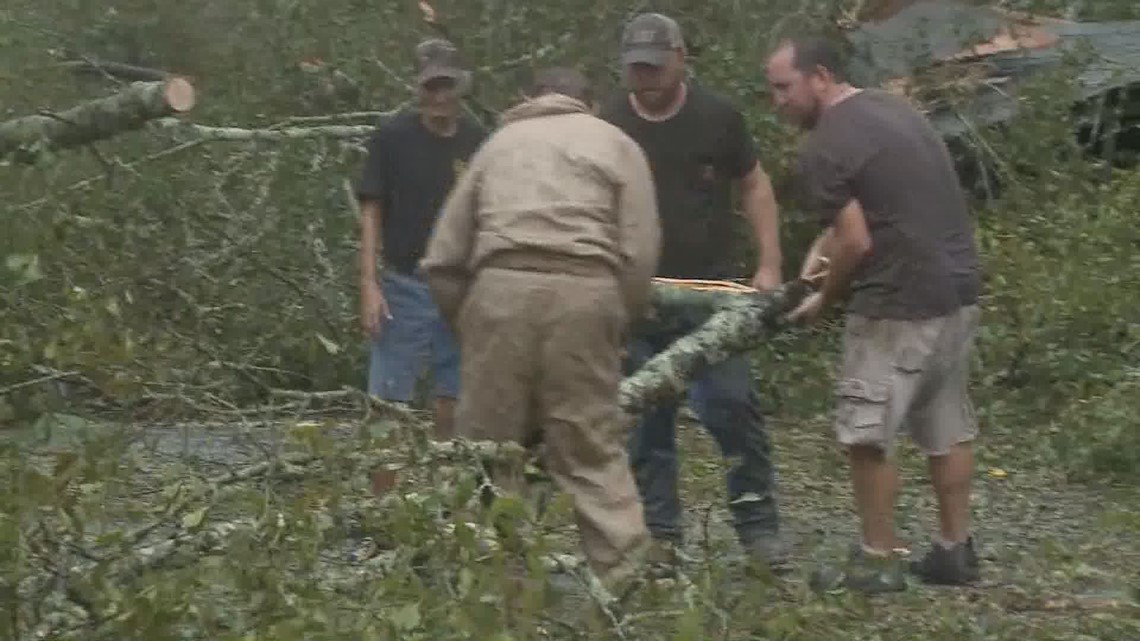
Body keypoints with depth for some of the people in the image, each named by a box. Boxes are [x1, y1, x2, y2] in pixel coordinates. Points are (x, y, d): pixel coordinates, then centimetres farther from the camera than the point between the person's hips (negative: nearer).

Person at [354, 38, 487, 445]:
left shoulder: (478, 142, 3)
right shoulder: (393, 136, -4)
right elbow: (371, 213, -4)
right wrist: (369, 285, -11)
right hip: (405, 286, -3)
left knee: (453, 398, 8)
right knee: (387, 399, -4)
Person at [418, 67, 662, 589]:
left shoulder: (499, 141, 26)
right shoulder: (615, 143, 21)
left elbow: (442, 259, 18)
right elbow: (640, 255, 7)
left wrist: (466, 323, 27)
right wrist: (617, 324, 16)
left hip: (501, 287, 1)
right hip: (583, 291, -1)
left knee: (487, 445, 8)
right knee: (593, 447, 4)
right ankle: (625, 578, 1)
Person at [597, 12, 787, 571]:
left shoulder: (717, 117, 1)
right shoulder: (609, 126, 2)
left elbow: (753, 186, 9)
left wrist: (768, 265, 1)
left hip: (713, 290, -1)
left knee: (731, 407, -7)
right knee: (646, 418, 3)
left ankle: (758, 526, 4)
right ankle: (660, 535, 12)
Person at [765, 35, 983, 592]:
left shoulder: (823, 147, -14)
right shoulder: (892, 108, 14)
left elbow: (857, 242, -16)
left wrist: (822, 300, 0)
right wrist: (826, 242, 14)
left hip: (899, 305, -9)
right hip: (958, 290, 9)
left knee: (867, 434, 1)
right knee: (948, 428, 15)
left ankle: (879, 561, 7)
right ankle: (955, 550, 22)